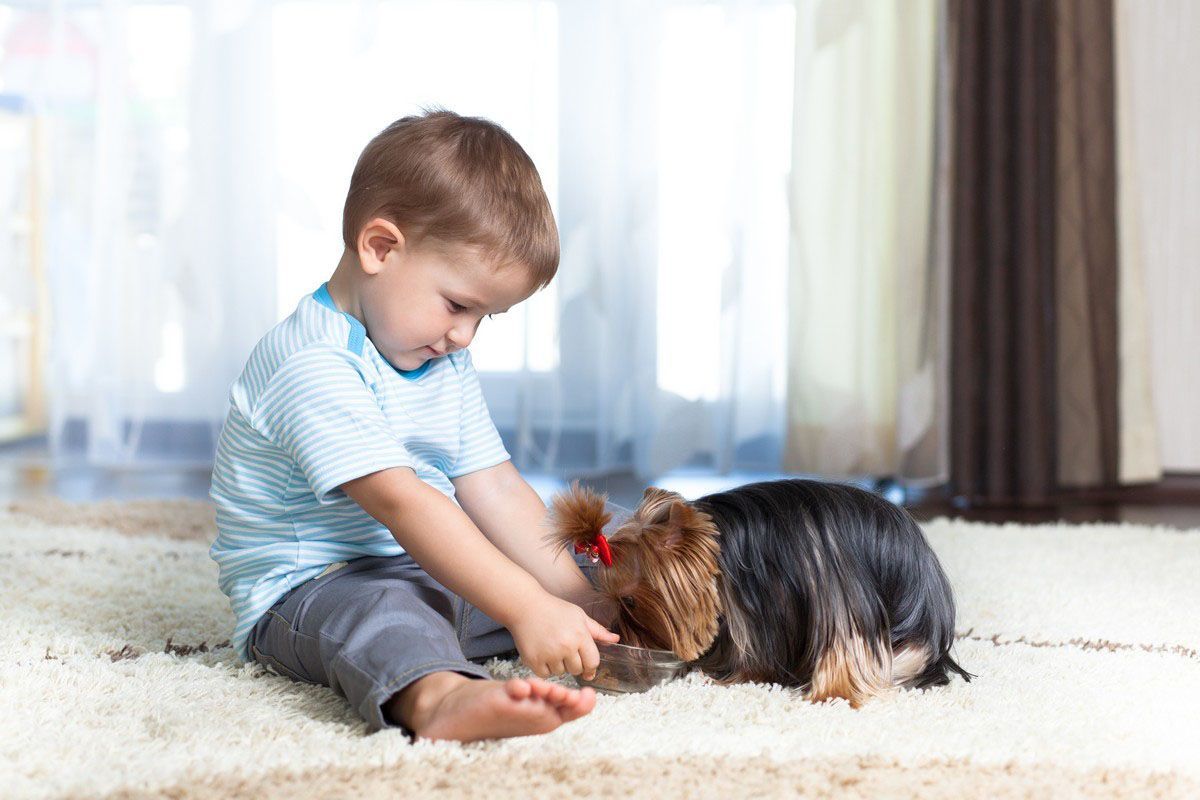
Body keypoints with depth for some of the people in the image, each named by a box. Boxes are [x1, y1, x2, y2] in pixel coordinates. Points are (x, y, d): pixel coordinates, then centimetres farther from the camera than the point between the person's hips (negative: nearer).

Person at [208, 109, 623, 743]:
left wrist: (575, 594, -5)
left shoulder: (445, 366, 12)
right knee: (380, 610, -41)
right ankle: (439, 696, -68)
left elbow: (494, 489, 8)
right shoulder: (312, 365, -22)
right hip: (301, 593, -10)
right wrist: (524, 609, -37)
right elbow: (402, 504, -31)